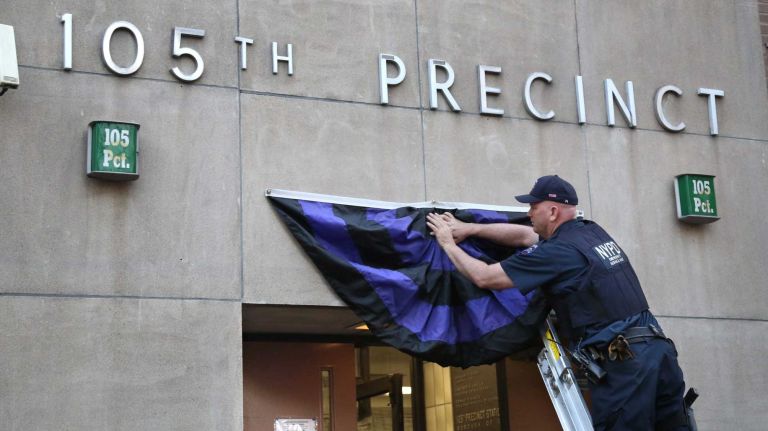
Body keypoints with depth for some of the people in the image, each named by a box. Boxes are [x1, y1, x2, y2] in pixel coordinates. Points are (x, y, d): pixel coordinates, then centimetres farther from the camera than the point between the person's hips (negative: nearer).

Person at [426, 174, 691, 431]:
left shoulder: (556, 252, -9)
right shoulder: (593, 232, 15)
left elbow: (483, 277, -3)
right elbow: (524, 236, 26)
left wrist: (448, 243, 13)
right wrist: (470, 229, 28)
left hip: (623, 361, -8)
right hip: (659, 346, 8)